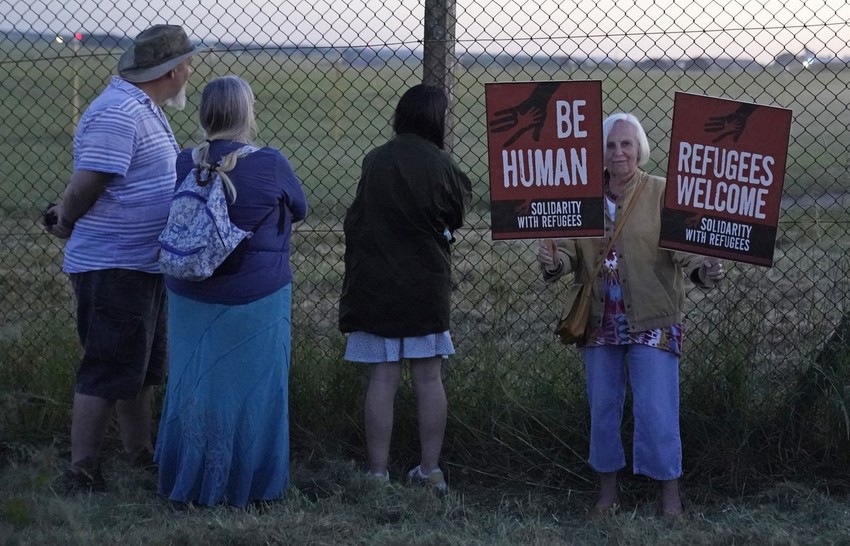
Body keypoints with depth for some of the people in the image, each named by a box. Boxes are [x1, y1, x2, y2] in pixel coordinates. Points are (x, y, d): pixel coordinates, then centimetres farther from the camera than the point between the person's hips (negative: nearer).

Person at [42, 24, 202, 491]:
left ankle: (139, 452, 33)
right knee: (109, 372, -5)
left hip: (145, 264, 10)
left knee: (142, 368, 20)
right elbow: (85, 186, -23)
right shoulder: (117, 115, -22)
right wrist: (64, 223, -6)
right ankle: (81, 471, 2)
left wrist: (63, 217, 7)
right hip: (113, 268, -10)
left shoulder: (145, 110, 13)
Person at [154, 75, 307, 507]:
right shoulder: (270, 165, -13)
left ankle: (187, 483, 24)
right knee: (251, 388, 8)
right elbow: (299, 210, 3)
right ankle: (248, 485, 17)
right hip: (256, 298, -3)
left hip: (190, 297, 3)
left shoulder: (183, 164, -4)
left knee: (193, 385, 13)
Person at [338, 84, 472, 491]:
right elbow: (456, 216, 6)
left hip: (375, 284, 0)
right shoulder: (439, 164, -7)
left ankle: (377, 472, 5)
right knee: (428, 378, 9)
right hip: (427, 283, 0)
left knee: (382, 380, 2)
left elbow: (354, 223, 2)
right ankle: (430, 470, 14)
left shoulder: (374, 162, -4)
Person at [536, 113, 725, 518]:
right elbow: (569, 249, 3)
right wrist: (554, 263, -20)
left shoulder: (662, 194, -4)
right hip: (600, 322, 4)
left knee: (656, 409, -6)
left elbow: (682, 247, -12)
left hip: (651, 322, -4)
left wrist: (703, 270, -32)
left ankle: (670, 495, 5)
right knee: (602, 408, 12)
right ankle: (607, 491, 26)